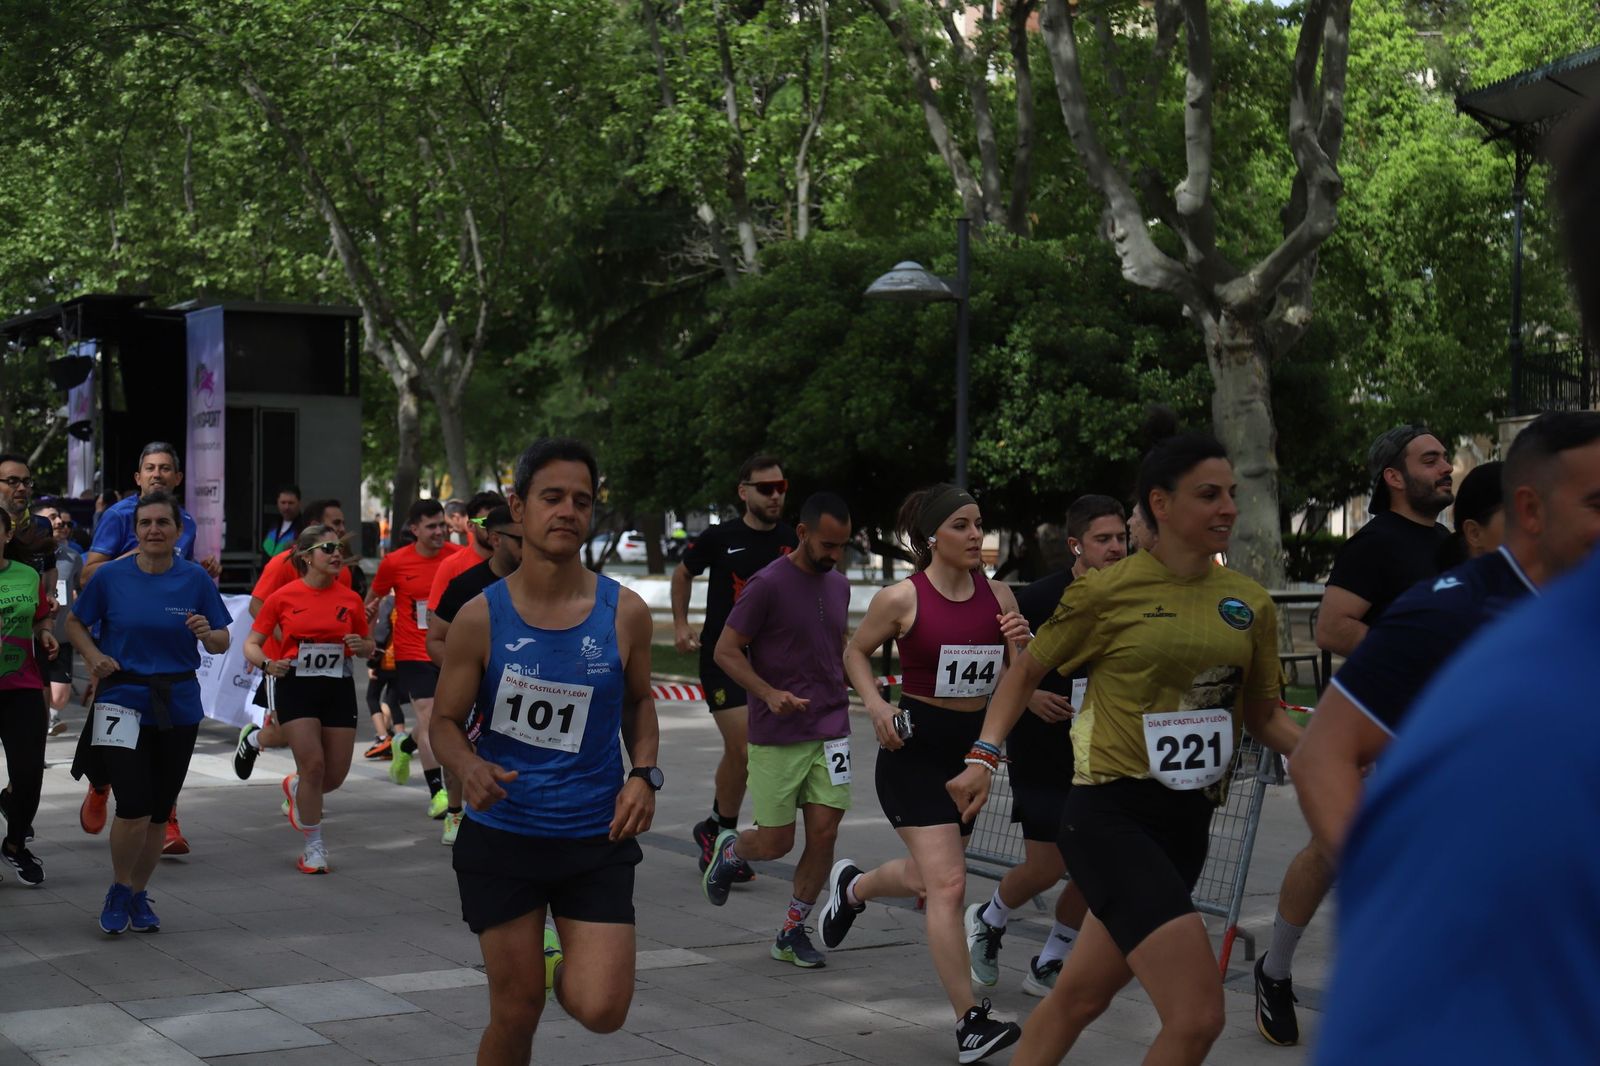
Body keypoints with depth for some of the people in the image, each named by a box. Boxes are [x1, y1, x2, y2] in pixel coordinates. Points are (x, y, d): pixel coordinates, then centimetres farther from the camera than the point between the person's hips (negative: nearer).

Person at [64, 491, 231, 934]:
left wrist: (208, 634, -18)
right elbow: (75, 622, 11)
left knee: (159, 811, 10)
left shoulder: (196, 580, -1)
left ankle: (139, 894, 30)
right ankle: (119, 891, 11)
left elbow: (222, 643, 4)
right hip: (123, 701, -2)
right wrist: (93, 656, -7)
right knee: (134, 806, -13)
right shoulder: (110, 576, -3)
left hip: (179, 708, 2)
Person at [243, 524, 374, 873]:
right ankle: (314, 846, 4)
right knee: (313, 765, -13)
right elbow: (252, 644, 1)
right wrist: (266, 664, -20)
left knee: (336, 774, 3)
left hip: (338, 688, 3)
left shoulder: (351, 599, 3)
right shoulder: (283, 597, -4)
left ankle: (295, 787, 40)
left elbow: (368, 647, 14)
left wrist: (361, 646, -10)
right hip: (295, 686, -3)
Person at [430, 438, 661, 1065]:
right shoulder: (481, 618, -7)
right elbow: (446, 723, 1)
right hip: (503, 836, -1)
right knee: (516, 1013, 4)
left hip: (596, 837, 1)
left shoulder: (625, 613, -3)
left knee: (601, 1011, -9)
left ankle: (567, 967, 26)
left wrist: (644, 773, -4)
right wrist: (469, 767, -22)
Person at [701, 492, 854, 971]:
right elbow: (726, 650, -11)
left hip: (830, 730, 5)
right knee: (775, 843, -1)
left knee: (824, 833, -1)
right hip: (776, 736, -5)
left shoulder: (839, 586, 9)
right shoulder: (768, 584, -12)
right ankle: (728, 851, 34)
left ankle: (792, 932, 13)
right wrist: (769, 694, -24)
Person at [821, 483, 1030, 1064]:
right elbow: (855, 653, 5)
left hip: (973, 744, 6)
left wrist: (1020, 643, -15)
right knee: (948, 883, -15)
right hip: (916, 745, -6)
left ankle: (851, 885, 53)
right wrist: (876, 707, -10)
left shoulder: (998, 594, 2)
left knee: (928, 876, 21)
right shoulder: (902, 598, -10)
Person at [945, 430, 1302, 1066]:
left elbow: (1264, 717, 16)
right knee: (1198, 1014, -18)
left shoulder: (1251, 605, 7)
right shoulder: (1106, 593, -6)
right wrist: (984, 755, -4)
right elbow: (1027, 671, 8)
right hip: (1112, 816, -6)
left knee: (1078, 999, 15)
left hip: (1187, 824, 6)